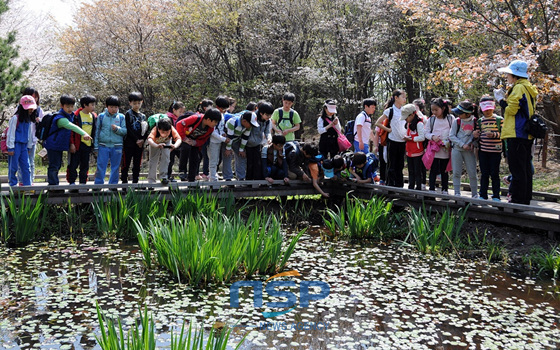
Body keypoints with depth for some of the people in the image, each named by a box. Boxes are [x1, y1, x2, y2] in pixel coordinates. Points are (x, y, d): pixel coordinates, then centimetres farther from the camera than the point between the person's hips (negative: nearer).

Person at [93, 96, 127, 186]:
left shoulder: (121, 117, 5)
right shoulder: (101, 116, 4)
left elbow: (125, 131, 3)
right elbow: (96, 131, 8)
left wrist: (117, 129, -17)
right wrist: (96, 146, 4)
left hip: (117, 147, 1)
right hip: (103, 146, -1)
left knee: (115, 167, 8)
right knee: (101, 167, -1)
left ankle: (113, 185, 19)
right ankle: (98, 184, 6)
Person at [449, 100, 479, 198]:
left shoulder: (475, 121, -2)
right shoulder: (457, 121, -2)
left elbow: (478, 135, 7)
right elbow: (451, 136, -2)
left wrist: (476, 135, -17)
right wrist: (462, 145, -11)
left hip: (469, 150, 0)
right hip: (457, 149, 0)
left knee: (472, 173, 1)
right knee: (456, 173, 0)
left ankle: (475, 194, 12)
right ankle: (457, 193, 8)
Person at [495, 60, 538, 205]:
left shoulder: (519, 88, -12)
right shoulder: (528, 88, 19)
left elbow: (511, 110, -15)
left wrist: (501, 100, 1)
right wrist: (505, 98, 15)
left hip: (517, 134, -10)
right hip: (526, 135, 10)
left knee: (517, 170, -9)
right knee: (525, 169, 13)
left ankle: (517, 202, -7)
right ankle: (525, 201, 19)